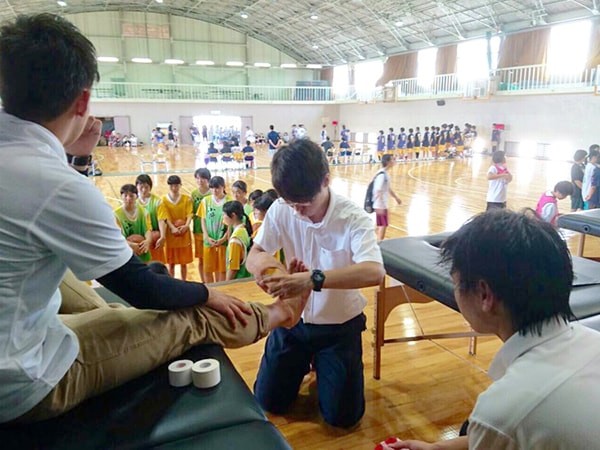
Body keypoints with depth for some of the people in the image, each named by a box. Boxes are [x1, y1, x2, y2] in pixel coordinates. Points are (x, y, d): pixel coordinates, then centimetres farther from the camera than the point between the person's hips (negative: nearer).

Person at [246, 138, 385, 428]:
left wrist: (312, 278, -53)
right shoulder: (281, 211, -14)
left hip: (340, 326, -3)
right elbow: (253, 255, -12)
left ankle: (322, 363, 32)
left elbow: (374, 272, -40)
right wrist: (262, 262, -38)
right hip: (293, 320, 3)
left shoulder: (353, 217, -25)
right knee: (268, 402, 11)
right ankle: (305, 361, 39)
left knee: (342, 416, 3)